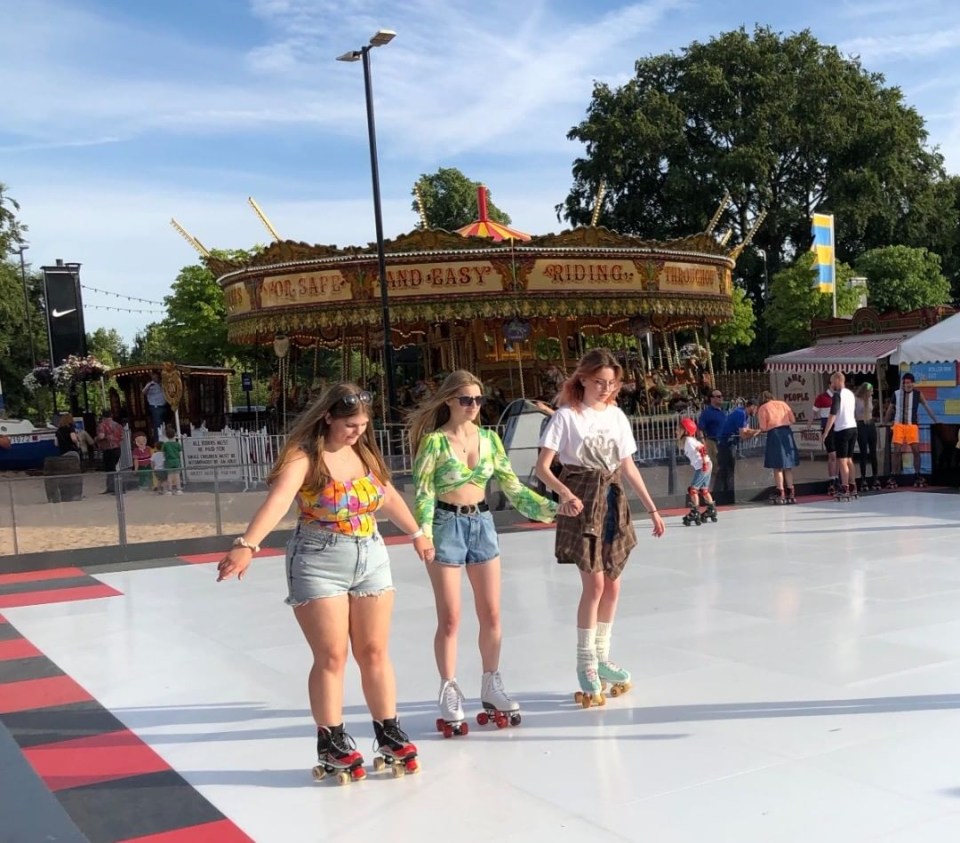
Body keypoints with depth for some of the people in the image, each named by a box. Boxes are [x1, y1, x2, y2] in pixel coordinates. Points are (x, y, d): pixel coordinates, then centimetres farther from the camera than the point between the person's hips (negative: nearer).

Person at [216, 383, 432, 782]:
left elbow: (390, 497, 22)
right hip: (318, 564, -5)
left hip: (371, 559, 6)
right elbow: (278, 500, -32)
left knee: (374, 652, 10)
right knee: (331, 657, -2)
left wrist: (416, 533, 33)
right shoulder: (304, 455, -15)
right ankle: (332, 744, 13)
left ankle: (390, 735, 22)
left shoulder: (365, 452, 6)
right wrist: (247, 545, -45)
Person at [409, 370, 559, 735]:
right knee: (450, 618, 0)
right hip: (447, 525, -5)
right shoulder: (435, 440, -9)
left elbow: (511, 485, 9)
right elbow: (423, 492, -11)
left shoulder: (489, 438, 5)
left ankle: (492, 687, 23)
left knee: (491, 614, 8)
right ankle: (450, 695, 12)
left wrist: (552, 508, 2)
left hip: (482, 523, 5)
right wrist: (424, 534, -23)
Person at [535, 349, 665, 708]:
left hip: (614, 502, 6)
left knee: (612, 585, 8)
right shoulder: (567, 416, -7)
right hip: (583, 504, -5)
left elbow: (628, 467, 13)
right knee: (594, 583, -8)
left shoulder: (616, 416, 9)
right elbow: (542, 467, -12)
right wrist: (565, 493, -30)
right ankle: (585, 662, 7)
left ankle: (601, 656, 24)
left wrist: (652, 508, 11)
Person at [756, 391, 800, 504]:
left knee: (778, 467, 0)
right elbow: (793, 420, 9)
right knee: (788, 466, 10)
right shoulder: (783, 403, 13)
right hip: (787, 433, 4)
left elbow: (763, 428, -4)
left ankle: (781, 494, -3)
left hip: (774, 434, -4)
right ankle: (790, 493, 11)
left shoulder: (762, 408, 3)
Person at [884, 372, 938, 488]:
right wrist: (886, 422, 16)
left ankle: (917, 476, 8)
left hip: (912, 426, 0)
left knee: (916, 450, -2)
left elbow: (927, 408, 5)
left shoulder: (918, 394, 3)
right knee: (896, 451, -2)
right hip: (899, 425, 0)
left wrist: (935, 421, 2)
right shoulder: (896, 394, 4)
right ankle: (893, 477, 2)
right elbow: (890, 409, 14)